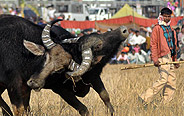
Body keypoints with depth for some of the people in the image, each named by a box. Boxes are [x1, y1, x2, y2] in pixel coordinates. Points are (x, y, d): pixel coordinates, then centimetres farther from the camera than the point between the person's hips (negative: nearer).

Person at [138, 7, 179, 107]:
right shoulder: (157, 29, -2)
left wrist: (175, 60, 25)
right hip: (162, 57, -8)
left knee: (172, 81, 3)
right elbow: (153, 44, -8)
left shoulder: (171, 30, 21)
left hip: (170, 57, 8)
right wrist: (155, 59, -17)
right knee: (164, 79, -20)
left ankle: (165, 104, 8)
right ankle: (145, 98, -18)